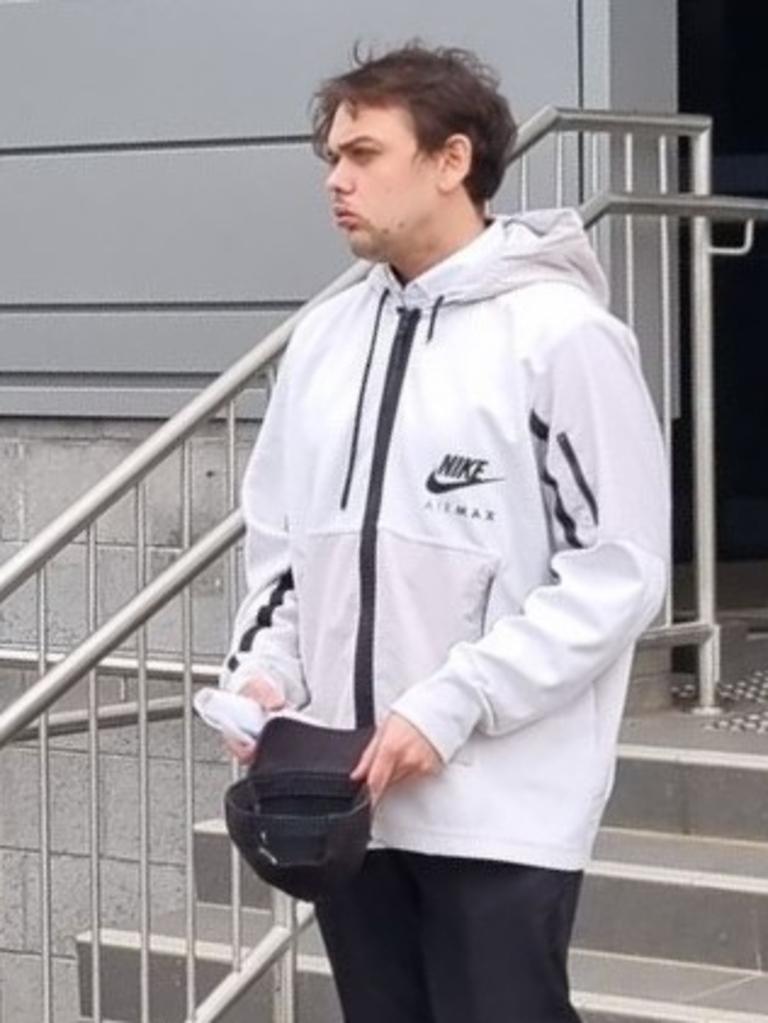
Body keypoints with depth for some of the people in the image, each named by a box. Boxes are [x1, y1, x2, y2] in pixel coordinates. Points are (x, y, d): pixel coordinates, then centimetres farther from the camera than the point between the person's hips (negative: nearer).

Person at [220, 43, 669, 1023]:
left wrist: (449, 708, -17)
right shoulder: (324, 337, 11)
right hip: (347, 796, 6)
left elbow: (618, 569, -12)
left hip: (501, 807, -6)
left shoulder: (560, 332, -9)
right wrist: (262, 668, 1)